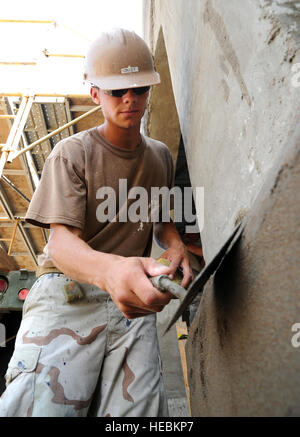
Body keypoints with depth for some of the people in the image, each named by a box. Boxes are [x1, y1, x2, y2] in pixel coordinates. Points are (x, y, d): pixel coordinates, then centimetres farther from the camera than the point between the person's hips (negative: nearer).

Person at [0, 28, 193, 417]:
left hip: (132, 298, 4)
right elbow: (62, 241, -14)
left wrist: (175, 246, -2)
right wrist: (110, 269, -37)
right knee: (40, 403, -20)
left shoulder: (160, 156, 13)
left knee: (139, 407, -12)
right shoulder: (71, 153, -3)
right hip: (67, 291, -3)